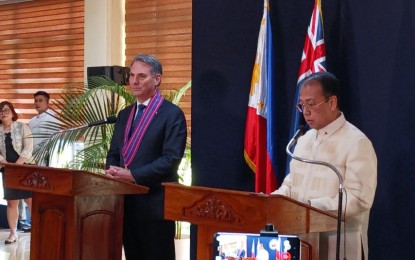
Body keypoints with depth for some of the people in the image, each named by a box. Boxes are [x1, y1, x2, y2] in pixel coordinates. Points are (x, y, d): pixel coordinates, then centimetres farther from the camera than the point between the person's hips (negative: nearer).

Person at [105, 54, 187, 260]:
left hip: (155, 202, -7)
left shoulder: (172, 114, -7)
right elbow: (113, 153, 18)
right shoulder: (124, 114, 16)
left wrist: (132, 175, -20)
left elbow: (171, 159, -16)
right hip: (127, 200, 7)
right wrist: (112, 172, -5)